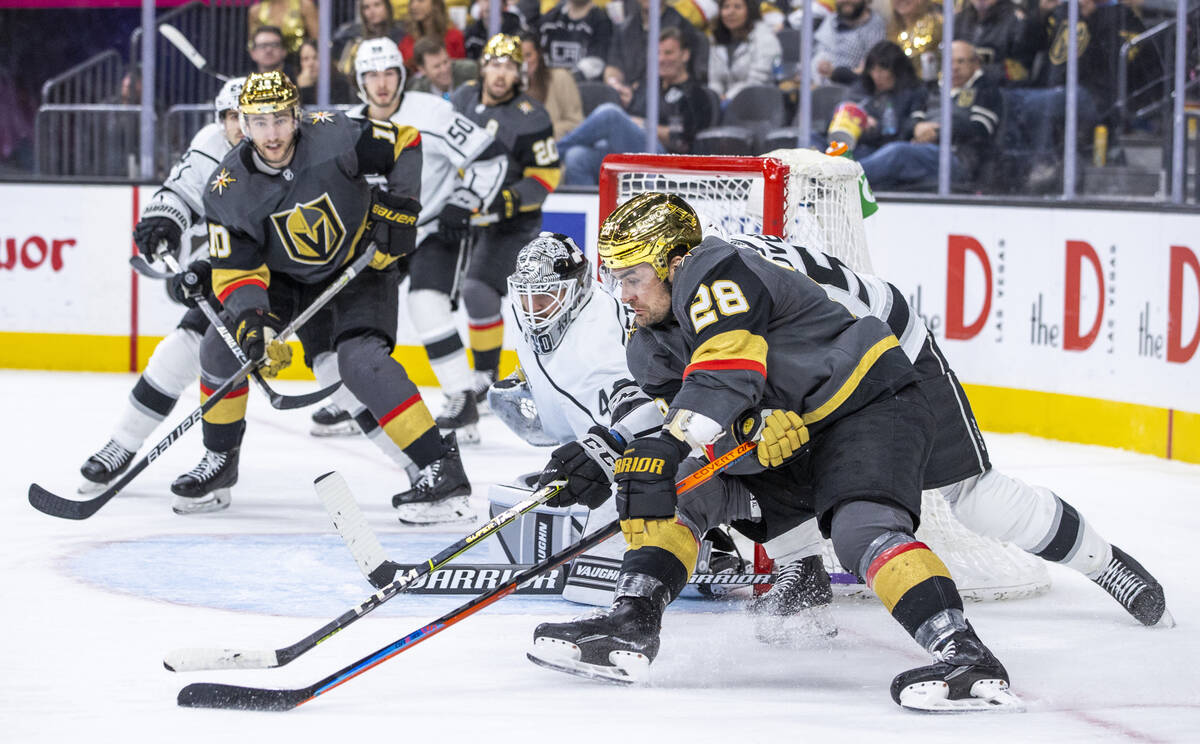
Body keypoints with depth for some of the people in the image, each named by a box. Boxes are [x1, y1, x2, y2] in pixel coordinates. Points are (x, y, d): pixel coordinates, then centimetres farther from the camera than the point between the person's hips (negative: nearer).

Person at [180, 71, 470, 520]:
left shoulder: (332, 138, -25)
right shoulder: (229, 190, -17)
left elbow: (406, 145, -13)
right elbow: (235, 270, -16)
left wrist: (399, 210, -19)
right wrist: (252, 322, -33)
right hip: (286, 279, 4)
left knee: (361, 361, -26)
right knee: (222, 345, -9)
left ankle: (441, 465, -24)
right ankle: (220, 463, 10)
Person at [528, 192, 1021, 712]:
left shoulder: (711, 273, -18)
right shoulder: (648, 349, 9)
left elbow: (728, 371, -31)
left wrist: (670, 443, -36)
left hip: (871, 405, -10)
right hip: (786, 444, 10)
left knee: (863, 528, -33)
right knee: (661, 489, 2)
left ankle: (964, 656, -46)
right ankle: (631, 623, -6)